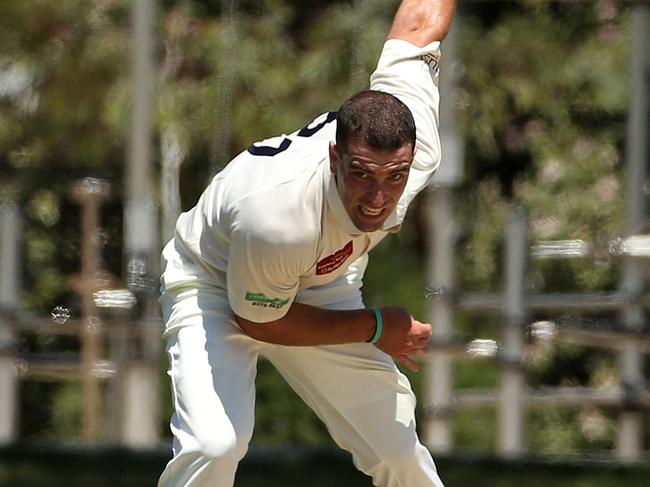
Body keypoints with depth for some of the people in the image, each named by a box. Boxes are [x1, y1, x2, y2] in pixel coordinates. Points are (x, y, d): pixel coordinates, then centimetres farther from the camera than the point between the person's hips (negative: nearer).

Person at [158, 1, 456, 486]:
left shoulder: (415, 145, -31)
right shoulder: (276, 216, -44)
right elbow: (258, 321, -23)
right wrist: (375, 328, -19)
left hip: (321, 285, 5)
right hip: (216, 289, -5)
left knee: (397, 448, 3)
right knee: (214, 445, -28)